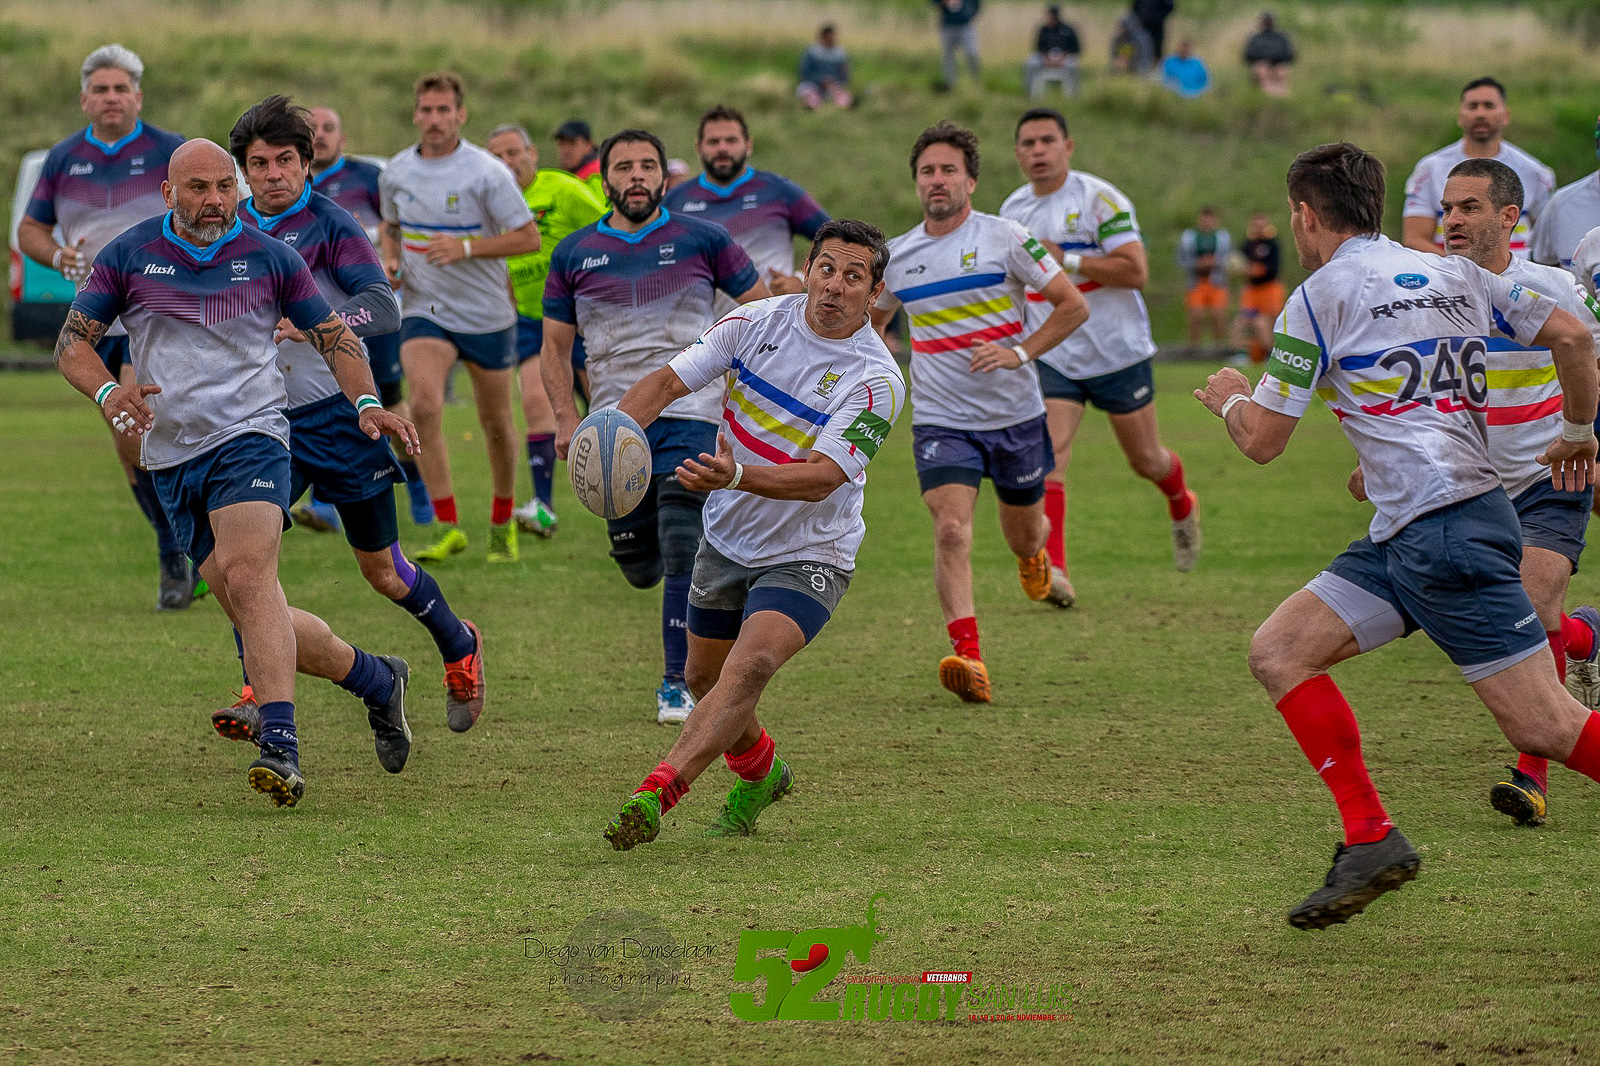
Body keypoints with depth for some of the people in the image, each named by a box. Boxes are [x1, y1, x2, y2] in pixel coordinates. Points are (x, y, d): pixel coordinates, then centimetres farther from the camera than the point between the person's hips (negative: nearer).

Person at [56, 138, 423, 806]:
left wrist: (367, 404, -6)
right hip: (172, 459, 3)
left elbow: (335, 338, 12)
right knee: (256, 620, 3)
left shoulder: (270, 259, 4)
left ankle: (280, 748, -36)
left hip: (249, 438, -3)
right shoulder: (127, 257, 4)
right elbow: (72, 343, 4)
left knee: (248, 580, -27)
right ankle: (375, 680, 26)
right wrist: (108, 392, -17)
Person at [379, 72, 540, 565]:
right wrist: (390, 260, -2)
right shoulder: (395, 173, 1)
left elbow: (528, 237, -13)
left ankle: (503, 521, 33)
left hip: (487, 314, -2)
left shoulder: (487, 173, -13)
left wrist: (466, 248, -24)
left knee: (495, 421, 9)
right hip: (424, 310, 2)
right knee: (425, 405, -22)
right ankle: (448, 527, -19)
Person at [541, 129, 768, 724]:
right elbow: (555, 345, 13)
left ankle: (678, 683, -10)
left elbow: (762, 308, 11)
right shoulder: (574, 255, 8)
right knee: (639, 566, 6)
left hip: (689, 413, -3)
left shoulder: (702, 241, 3)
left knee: (682, 557, -15)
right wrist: (566, 419, 0)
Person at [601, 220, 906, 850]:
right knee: (704, 677, 17)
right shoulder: (759, 321, -6)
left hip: (808, 556, -6)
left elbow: (821, 477, -30)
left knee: (750, 665, -28)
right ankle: (759, 773, 47)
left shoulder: (876, 381, -21)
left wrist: (738, 477, -47)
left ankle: (653, 797, -38)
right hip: (727, 539, 6)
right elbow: (669, 381, -6)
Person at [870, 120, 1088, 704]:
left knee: (1024, 530, 17)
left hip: (1015, 414, -1)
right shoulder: (896, 256, 3)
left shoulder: (1005, 239, -7)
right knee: (951, 530, -20)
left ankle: (1034, 562, 57)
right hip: (940, 420, 1)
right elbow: (873, 320, 23)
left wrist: (1020, 352, -17)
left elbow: (1073, 306, -5)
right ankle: (969, 659, -28)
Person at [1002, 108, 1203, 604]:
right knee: (1047, 457, -18)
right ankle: (1053, 571, -26)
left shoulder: (1100, 199, -14)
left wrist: (1066, 259, -25)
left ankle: (1182, 507, 47)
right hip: (1053, 356, 3)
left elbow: (1135, 270, -22)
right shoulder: (1012, 209, 5)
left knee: (1145, 460, 13)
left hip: (1118, 352, -3)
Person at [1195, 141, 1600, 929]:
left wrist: (1230, 398, 21)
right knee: (1278, 652, 5)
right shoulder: (1451, 275, 14)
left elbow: (1262, 443, -2)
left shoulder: (1319, 298, -5)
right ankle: (1370, 839, -1)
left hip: (1447, 532, -9)